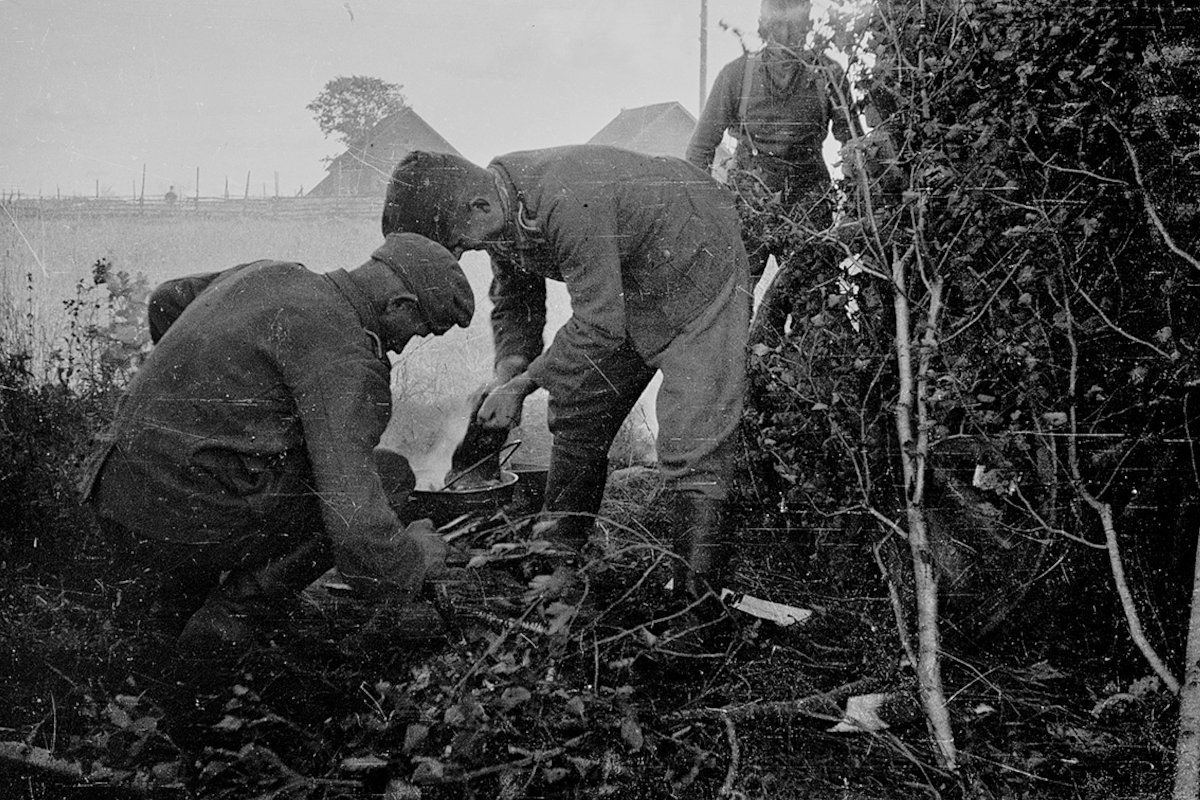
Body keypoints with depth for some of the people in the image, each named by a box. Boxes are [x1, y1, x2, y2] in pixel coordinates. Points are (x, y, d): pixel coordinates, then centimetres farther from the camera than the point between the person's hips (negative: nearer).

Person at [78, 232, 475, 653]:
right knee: (388, 474, -1)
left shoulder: (269, 272, 9)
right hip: (192, 521, -9)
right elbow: (356, 526, -24)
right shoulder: (347, 359, -17)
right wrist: (420, 553, -2)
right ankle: (230, 618, -2)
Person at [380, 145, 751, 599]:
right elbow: (514, 302, 6)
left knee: (692, 450, -15)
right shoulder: (502, 208, -8)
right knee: (576, 418, 11)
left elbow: (599, 325, -34)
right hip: (624, 293, 9)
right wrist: (508, 369, -11)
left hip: (696, 277, -9)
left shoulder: (568, 205, -37)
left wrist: (522, 384, -25)